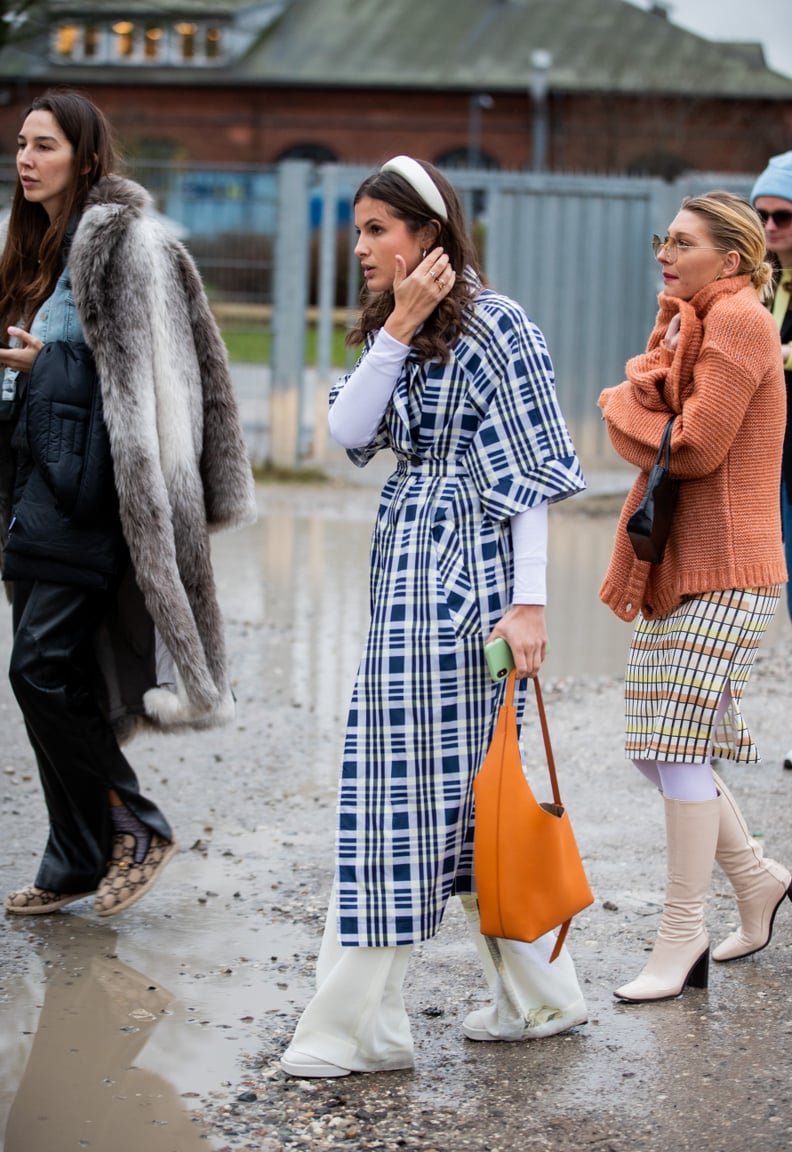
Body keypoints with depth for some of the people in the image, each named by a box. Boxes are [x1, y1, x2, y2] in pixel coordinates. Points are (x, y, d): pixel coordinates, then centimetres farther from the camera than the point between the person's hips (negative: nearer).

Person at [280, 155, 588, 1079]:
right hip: (409, 570, 9)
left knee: (408, 778, -6)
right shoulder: (391, 332, 15)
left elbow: (533, 473, -14)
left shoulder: (493, 325, -11)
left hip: (467, 567, -9)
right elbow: (350, 433, 0)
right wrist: (397, 328, -9)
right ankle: (537, 995, 20)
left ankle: (353, 1025, -2)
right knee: (464, 786, 11)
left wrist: (528, 601, -19)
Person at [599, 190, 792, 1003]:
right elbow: (644, 403, 9)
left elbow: (698, 446, -17)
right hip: (676, 564, 10)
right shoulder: (692, 321, 21)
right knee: (655, 748, 11)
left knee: (679, 750, -10)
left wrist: (627, 411, -3)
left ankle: (681, 940, -3)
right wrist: (643, 407, -12)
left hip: (723, 569, -10)